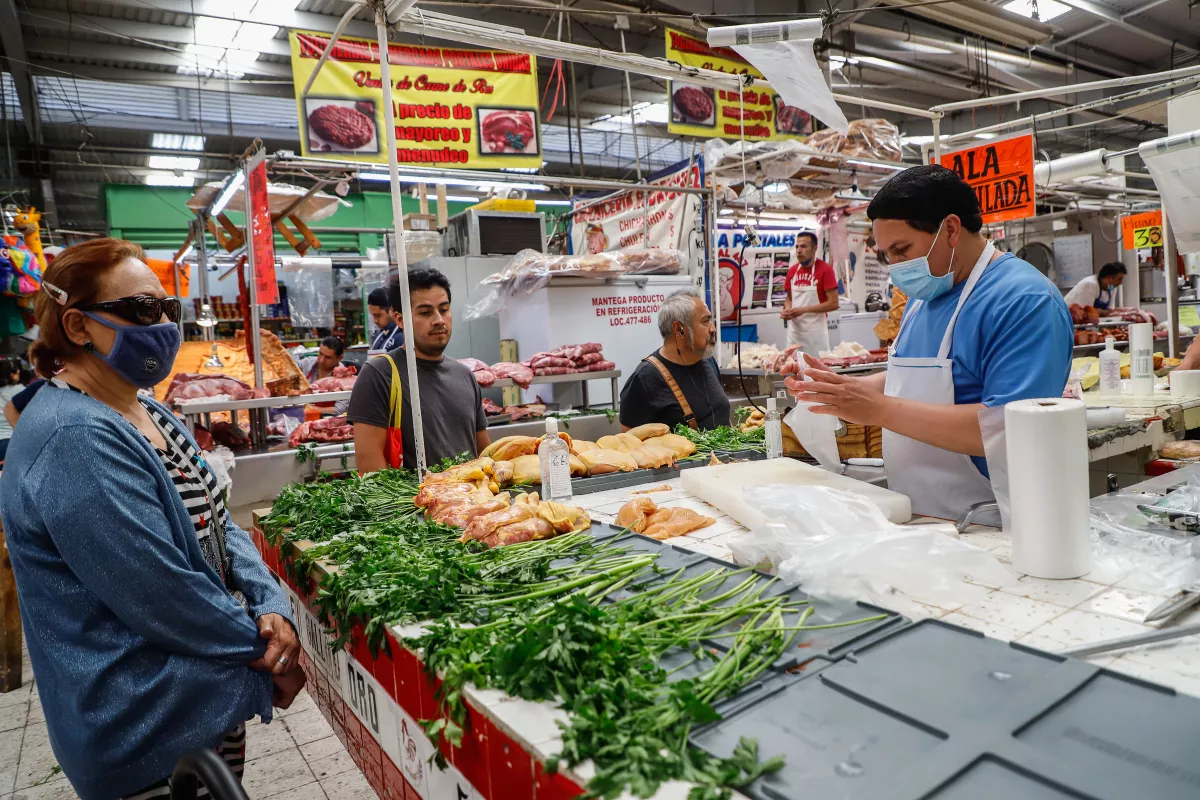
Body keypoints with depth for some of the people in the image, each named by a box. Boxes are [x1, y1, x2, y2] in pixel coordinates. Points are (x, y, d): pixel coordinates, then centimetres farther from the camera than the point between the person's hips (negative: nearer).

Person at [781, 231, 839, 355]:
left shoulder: (825, 270, -9)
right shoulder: (792, 270, 8)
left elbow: (833, 304, -12)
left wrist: (803, 310, -17)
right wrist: (787, 309, -3)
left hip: (815, 331, -5)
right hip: (794, 330, 5)